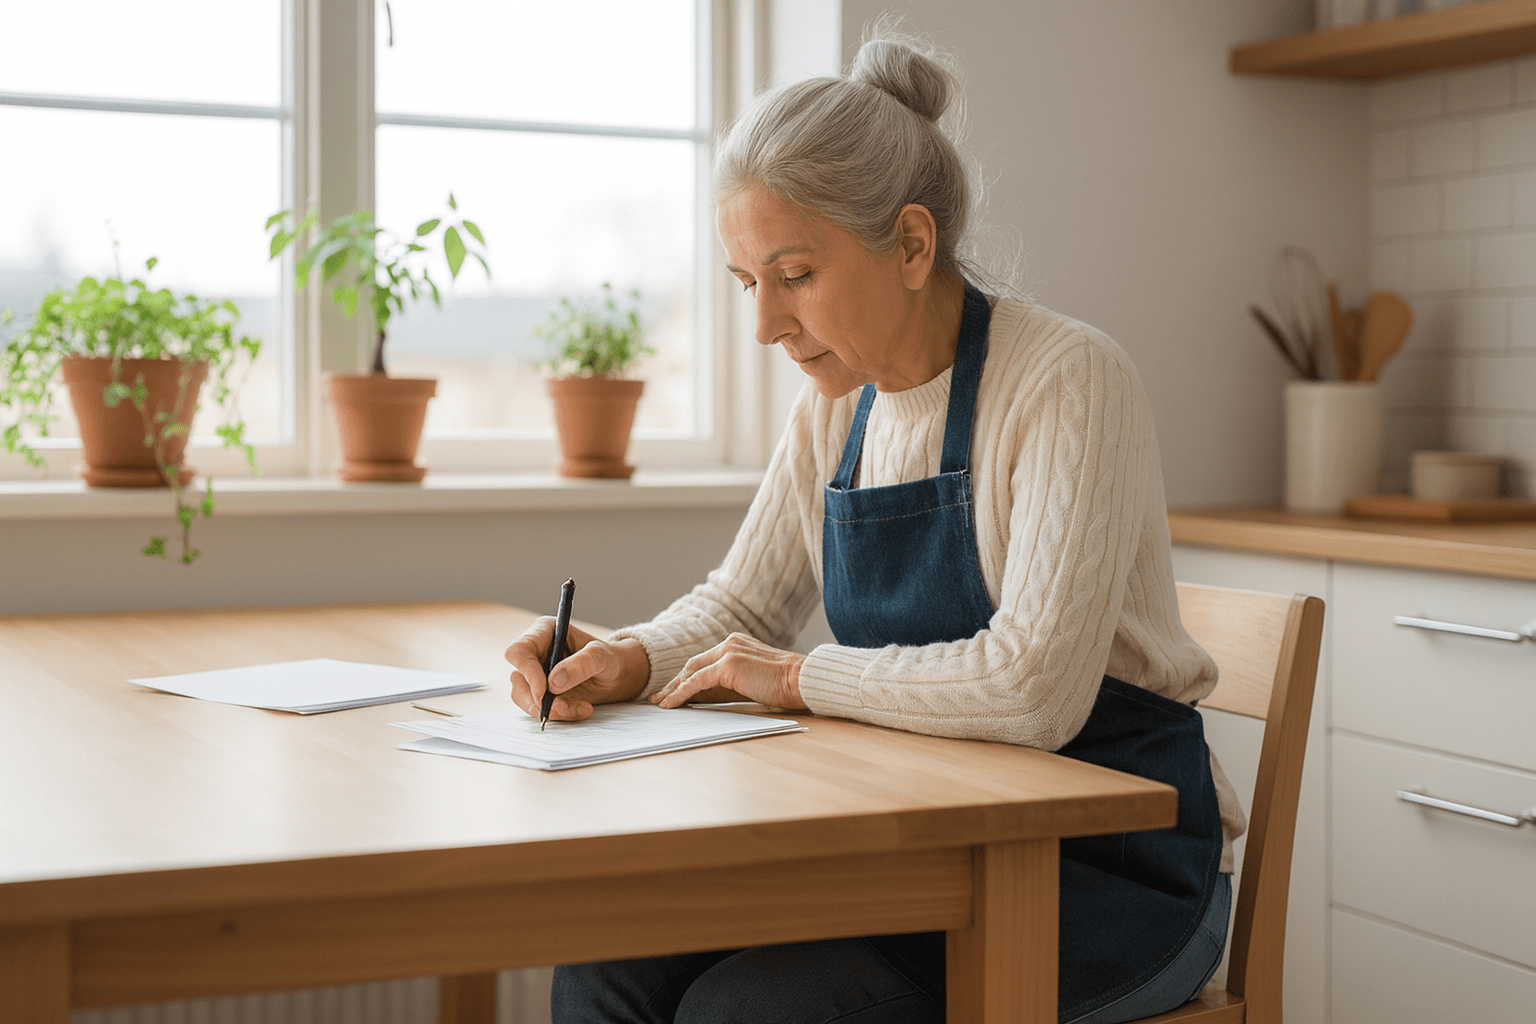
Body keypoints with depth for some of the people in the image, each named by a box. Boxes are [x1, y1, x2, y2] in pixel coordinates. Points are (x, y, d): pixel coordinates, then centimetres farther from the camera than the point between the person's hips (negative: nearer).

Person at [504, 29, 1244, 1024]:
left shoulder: (1067, 381, -18)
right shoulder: (840, 404, 5)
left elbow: (1034, 687, -29)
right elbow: (740, 606, 16)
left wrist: (803, 676, -16)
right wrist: (628, 661, -5)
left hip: (1119, 863, -6)